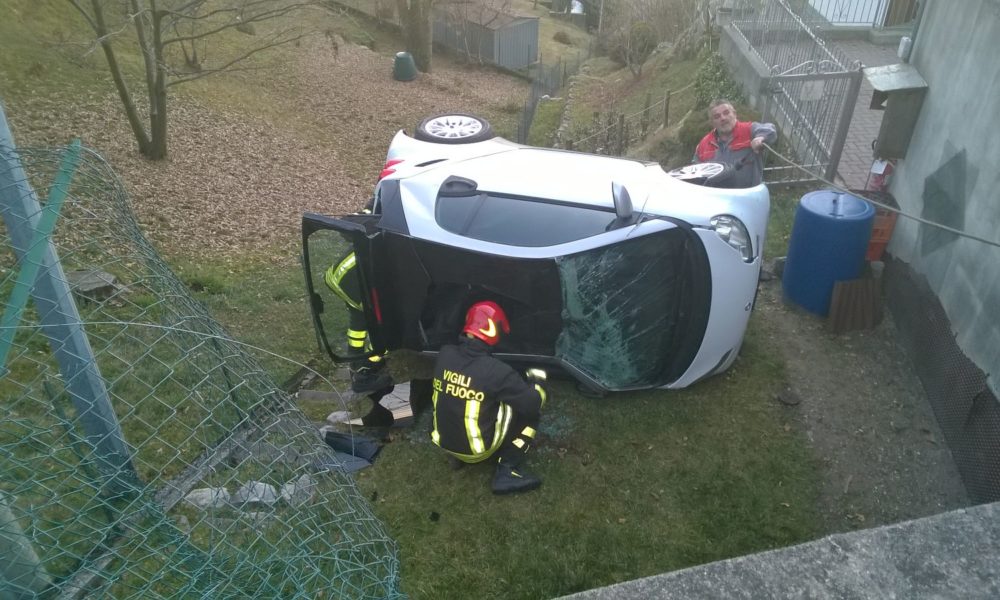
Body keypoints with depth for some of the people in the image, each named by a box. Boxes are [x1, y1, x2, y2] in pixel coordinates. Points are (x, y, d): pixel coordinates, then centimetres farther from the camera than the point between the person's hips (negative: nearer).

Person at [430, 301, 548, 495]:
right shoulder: (496, 371, -26)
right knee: (529, 410, 4)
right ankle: (507, 471, 2)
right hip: (477, 449, -6)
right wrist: (538, 381, 5)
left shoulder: (444, 353, -9)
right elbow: (533, 403, -17)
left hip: (444, 442, 6)